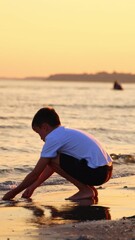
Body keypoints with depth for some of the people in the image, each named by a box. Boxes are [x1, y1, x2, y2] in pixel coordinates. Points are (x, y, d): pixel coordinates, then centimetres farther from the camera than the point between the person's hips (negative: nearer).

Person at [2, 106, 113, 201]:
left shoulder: (53, 138, -7)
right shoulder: (65, 133, 21)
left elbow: (36, 173, -3)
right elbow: (51, 167, 29)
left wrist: (14, 192, 7)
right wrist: (33, 187, 30)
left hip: (95, 172, -9)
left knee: (52, 159, -7)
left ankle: (85, 190, -4)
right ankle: (90, 189, 13)